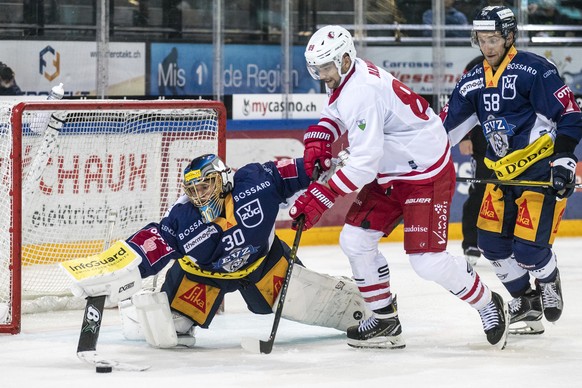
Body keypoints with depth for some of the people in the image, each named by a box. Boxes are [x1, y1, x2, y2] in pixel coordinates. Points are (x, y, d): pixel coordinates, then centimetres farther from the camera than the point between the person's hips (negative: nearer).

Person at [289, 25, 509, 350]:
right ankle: (385, 321, 15)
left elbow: (364, 163, -33)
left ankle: (488, 305, 10)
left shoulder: (363, 91, -29)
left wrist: (320, 198, -32)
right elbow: (335, 113, 23)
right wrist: (317, 140, 1)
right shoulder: (345, 80, 1)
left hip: (427, 174, -10)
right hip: (389, 174, 10)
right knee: (355, 240, 4)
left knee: (428, 260, -13)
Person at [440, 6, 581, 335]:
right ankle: (527, 304, 19)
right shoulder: (474, 81, 6)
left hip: (542, 169, -7)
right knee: (492, 243, 2)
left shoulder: (534, 70, -14)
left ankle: (549, 282, 19)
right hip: (503, 173, 7)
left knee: (528, 247, -14)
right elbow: (447, 125, 12)